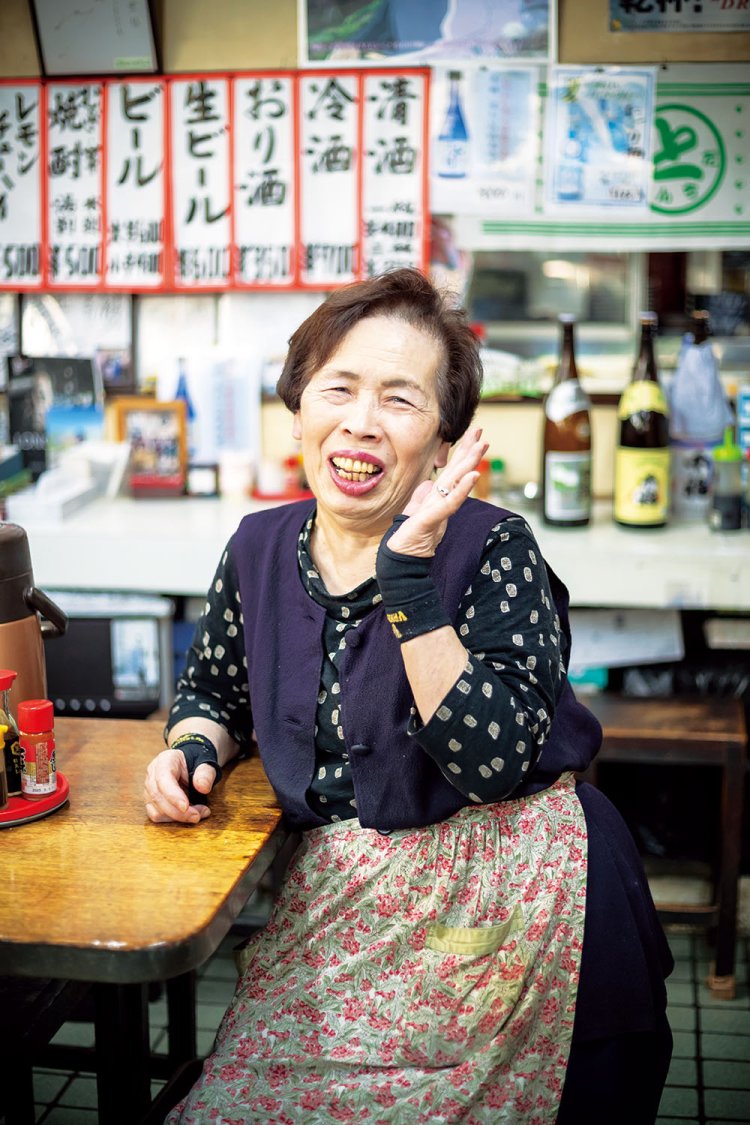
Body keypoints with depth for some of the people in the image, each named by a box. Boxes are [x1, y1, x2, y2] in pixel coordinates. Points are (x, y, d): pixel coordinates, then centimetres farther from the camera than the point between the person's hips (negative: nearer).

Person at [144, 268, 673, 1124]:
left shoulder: (495, 550, -13)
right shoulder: (260, 549, 1)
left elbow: (491, 762, -25)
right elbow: (213, 691, 18)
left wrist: (408, 572, -28)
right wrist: (192, 750, -5)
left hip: (499, 901, -4)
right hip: (334, 901, 5)